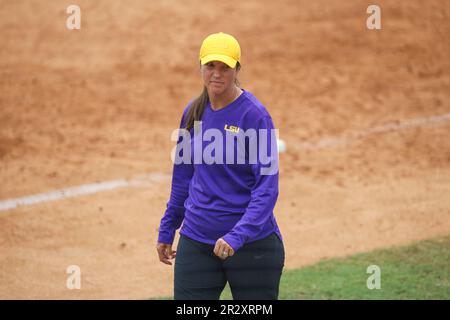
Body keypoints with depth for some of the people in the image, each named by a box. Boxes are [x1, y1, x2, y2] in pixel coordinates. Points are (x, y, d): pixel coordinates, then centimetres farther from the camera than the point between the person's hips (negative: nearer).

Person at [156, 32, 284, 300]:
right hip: (196, 242, 5)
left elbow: (267, 187, -16)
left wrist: (237, 236, -27)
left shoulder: (254, 114, -11)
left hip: (252, 243, -5)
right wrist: (167, 230, 19)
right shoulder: (194, 112, 7)